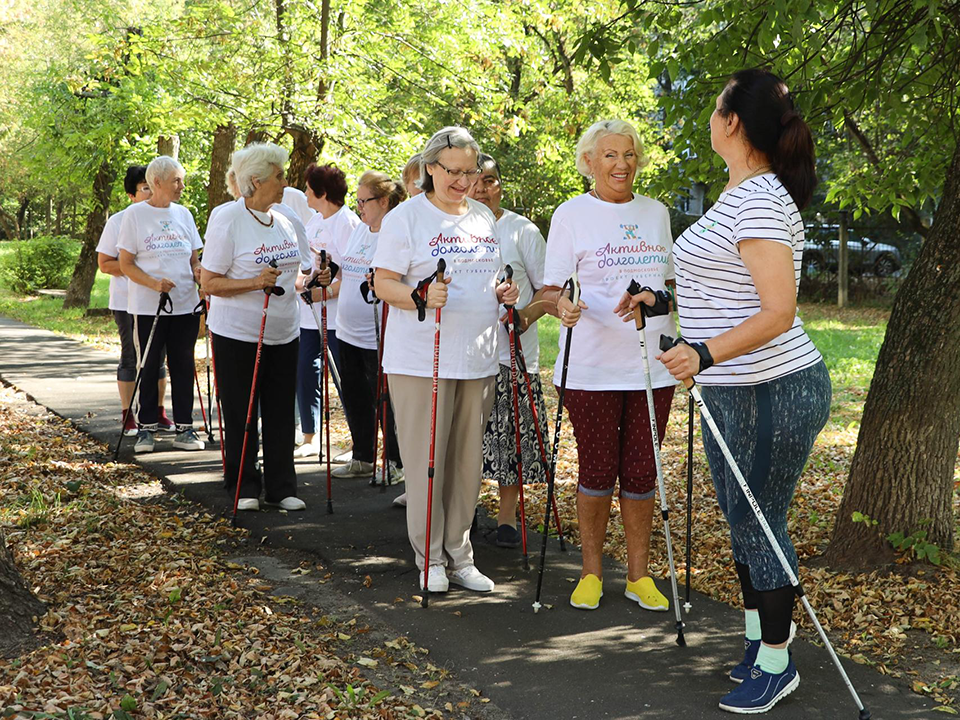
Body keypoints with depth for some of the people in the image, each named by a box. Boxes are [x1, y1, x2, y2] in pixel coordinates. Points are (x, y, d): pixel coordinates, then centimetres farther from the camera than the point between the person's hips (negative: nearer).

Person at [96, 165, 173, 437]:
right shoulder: (118, 222, -4)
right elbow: (104, 263, -4)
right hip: (128, 303, -3)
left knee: (158, 359, 9)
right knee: (131, 360, 2)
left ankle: (159, 413, 19)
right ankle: (127, 416, 10)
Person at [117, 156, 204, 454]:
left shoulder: (183, 214, 11)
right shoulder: (134, 214, -3)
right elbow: (126, 264, -5)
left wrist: (198, 271, -8)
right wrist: (154, 283, -21)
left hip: (185, 304, 4)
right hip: (147, 307, -4)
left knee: (183, 367, 5)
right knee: (149, 367, 3)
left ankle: (185, 428, 12)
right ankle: (147, 428, 12)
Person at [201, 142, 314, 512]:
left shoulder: (284, 219, 9)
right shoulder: (226, 221, -10)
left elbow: (298, 271, 20)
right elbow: (209, 283, -12)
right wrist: (254, 282, -24)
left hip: (283, 333, 5)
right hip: (238, 335, -5)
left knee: (281, 413, 8)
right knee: (241, 415, 3)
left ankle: (281, 488, 17)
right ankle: (245, 488, 17)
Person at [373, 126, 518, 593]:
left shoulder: (485, 218, 14)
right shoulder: (405, 217, -4)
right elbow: (383, 283, -7)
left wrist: (502, 293, 3)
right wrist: (421, 296, -26)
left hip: (478, 359, 6)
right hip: (421, 359, -5)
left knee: (468, 461, 9)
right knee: (426, 460, -1)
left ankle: (459, 556, 19)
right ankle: (430, 558, 12)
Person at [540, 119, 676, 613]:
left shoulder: (656, 213, 13)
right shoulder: (572, 214, 0)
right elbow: (550, 290, -4)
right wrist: (562, 305, -24)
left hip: (652, 364, 3)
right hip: (591, 366, -3)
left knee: (641, 473, 5)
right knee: (597, 471, 2)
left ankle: (639, 575, 17)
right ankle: (591, 572, 18)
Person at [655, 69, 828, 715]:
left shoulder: (760, 202, -20)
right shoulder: (739, 195, 12)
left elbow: (779, 311, -27)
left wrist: (705, 353, -36)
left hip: (775, 393, -10)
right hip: (729, 391, 10)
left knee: (759, 523, -2)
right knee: (739, 517, 16)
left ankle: (777, 663, 12)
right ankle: (760, 636, 30)